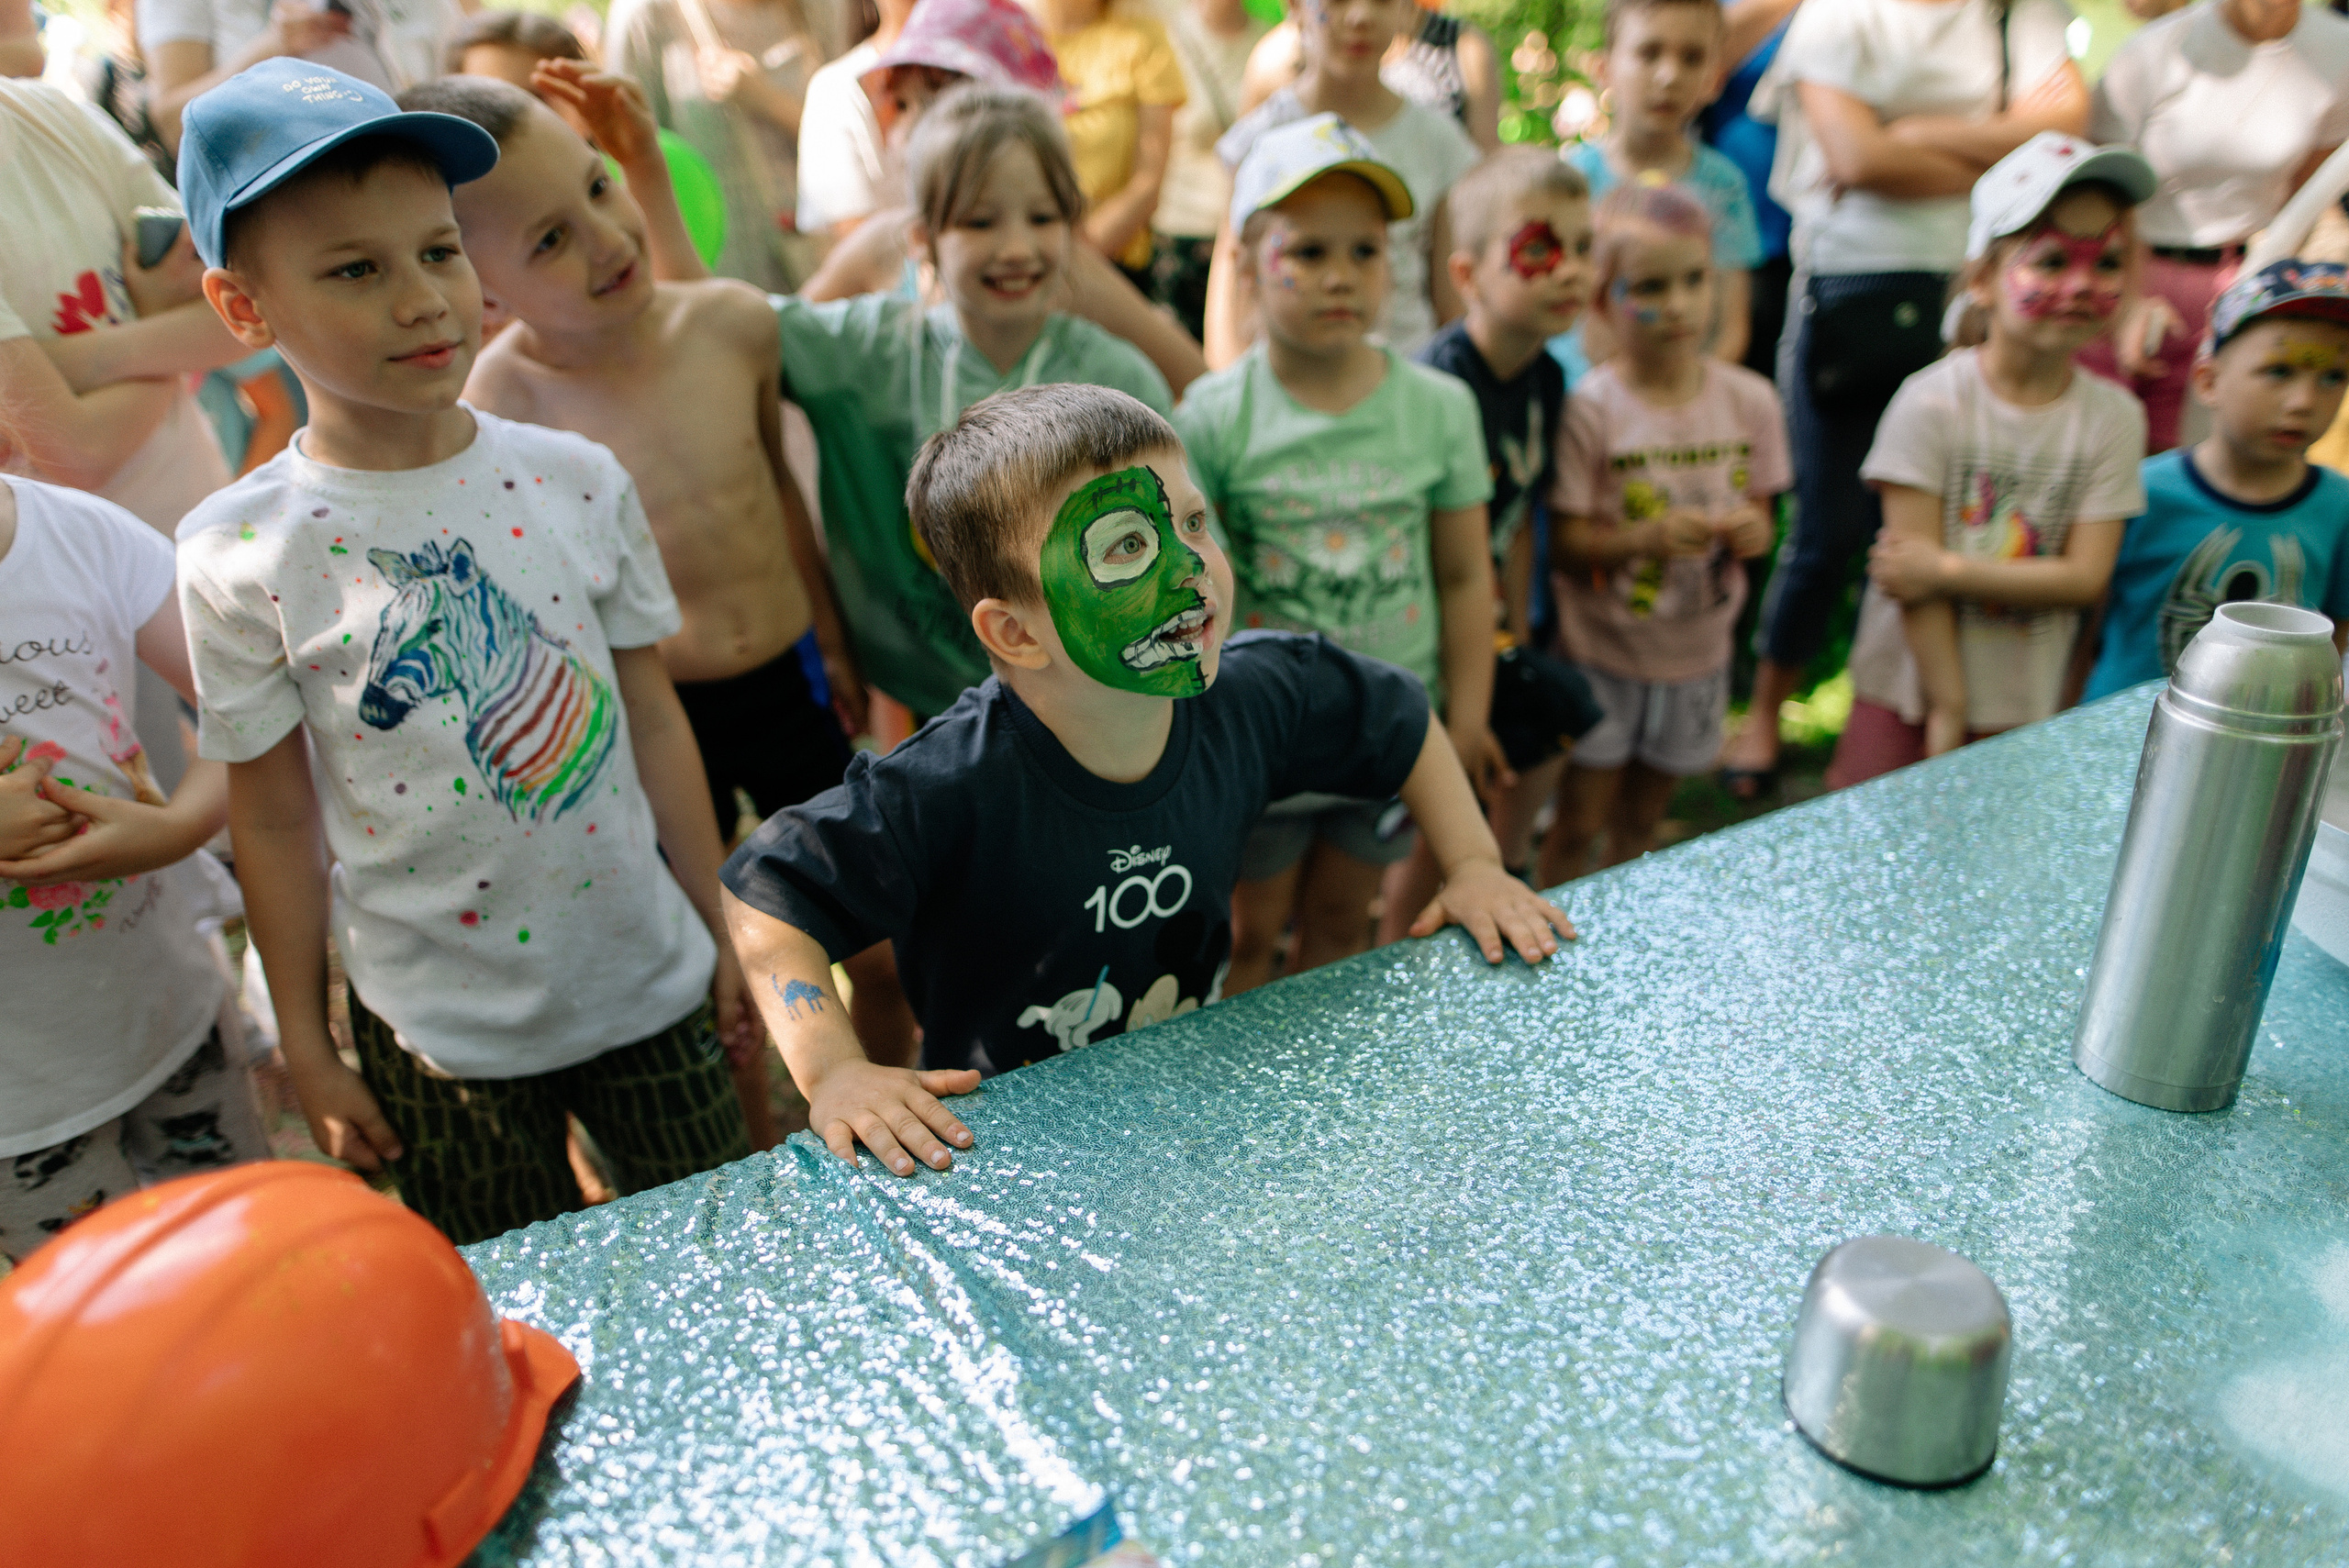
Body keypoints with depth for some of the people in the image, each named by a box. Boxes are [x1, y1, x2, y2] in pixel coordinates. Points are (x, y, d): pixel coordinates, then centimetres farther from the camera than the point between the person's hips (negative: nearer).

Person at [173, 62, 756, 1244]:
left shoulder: (576, 480, -7)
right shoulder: (239, 556, -11)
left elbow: (654, 717, 0)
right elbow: (274, 817, -3)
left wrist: (725, 929, 5)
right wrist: (304, 1046, 3)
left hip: (652, 984, 2)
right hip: (438, 1036, -1)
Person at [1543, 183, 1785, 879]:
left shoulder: (1750, 401, -3)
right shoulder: (1591, 409, -17)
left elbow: (1760, 512, 7)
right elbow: (1566, 544, -16)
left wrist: (1751, 530, -17)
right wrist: (1649, 537, -32)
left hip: (1696, 656, 4)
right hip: (1601, 655, -4)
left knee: (1642, 822, 20)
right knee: (1579, 824, 7)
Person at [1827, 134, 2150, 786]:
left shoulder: (2114, 417, -3)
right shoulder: (1930, 402, -13)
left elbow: (2086, 578, -9)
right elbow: (1915, 565, -14)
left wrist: (1948, 570, -20)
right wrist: (1947, 711, -14)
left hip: (2024, 707, 3)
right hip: (1908, 692, -2)